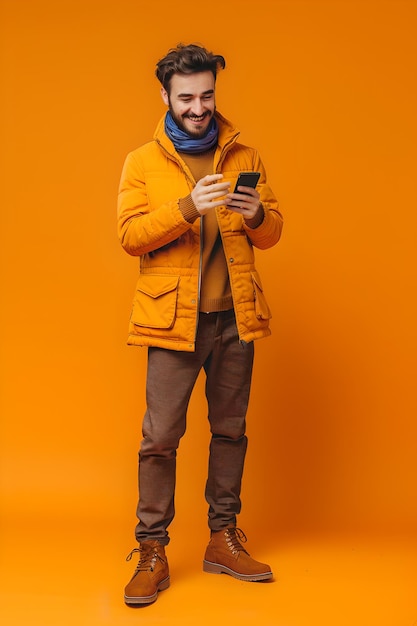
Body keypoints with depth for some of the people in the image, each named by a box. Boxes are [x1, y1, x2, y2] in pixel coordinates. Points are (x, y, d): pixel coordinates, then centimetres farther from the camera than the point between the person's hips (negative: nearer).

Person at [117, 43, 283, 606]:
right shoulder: (142, 162, 4)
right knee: (161, 436, -4)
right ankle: (152, 552, 9)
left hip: (234, 317, 3)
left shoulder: (243, 157, 10)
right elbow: (130, 236, -7)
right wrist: (188, 207, -21)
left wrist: (257, 215, -14)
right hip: (173, 318, -3)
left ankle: (224, 540, 24)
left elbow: (272, 234, 9)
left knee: (230, 431, 10)